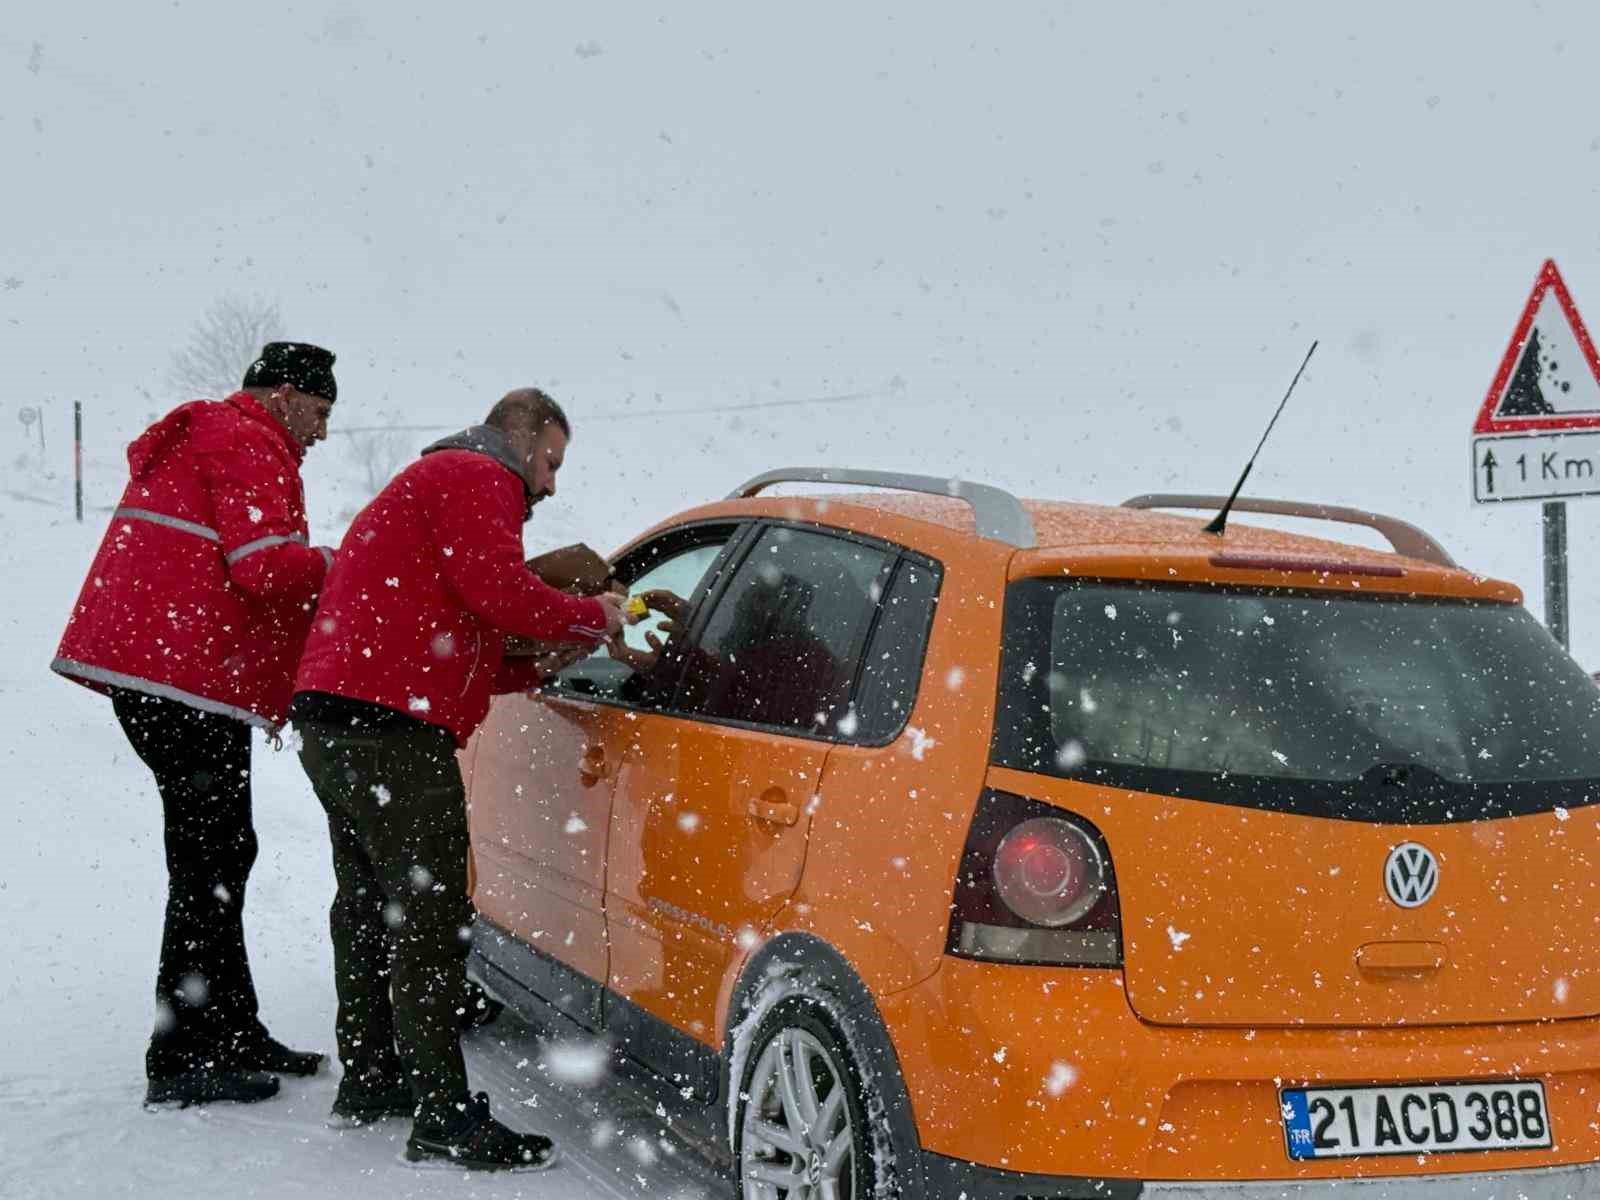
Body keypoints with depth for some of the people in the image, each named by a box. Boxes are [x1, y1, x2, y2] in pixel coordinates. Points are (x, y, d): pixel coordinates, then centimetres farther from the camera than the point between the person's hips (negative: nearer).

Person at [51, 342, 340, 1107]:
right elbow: (264, 567, -19)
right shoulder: (249, 447, -8)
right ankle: (183, 1060, -6)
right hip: (186, 677, -11)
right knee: (212, 859, -8)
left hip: (144, 667, 11)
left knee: (218, 855, 15)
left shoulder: (201, 438, 26)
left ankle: (233, 1036, 22)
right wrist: (332, 564, -2)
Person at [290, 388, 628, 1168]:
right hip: (391, 728, -11)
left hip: (333, 720, 11)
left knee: (370, 903, 20)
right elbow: (497, 589, -18)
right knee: (429, 917, -11)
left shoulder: (433, 479, 31)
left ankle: (369, 1078, 31)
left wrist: (541, 668, 16)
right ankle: (445, 1118, -11)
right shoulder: (477, 478, -2)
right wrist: (591, 619, -3)